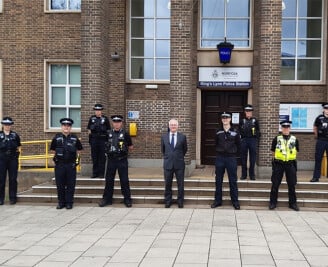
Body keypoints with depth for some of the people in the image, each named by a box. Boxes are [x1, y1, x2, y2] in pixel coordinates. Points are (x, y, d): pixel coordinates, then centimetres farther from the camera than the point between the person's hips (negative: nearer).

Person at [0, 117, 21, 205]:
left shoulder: (15, 135, 8)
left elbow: (19, 146, 18)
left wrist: (17, 151, 5)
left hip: (13, 159, 1)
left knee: (13, 179, 3)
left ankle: (13, 198, 11)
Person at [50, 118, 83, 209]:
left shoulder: (74, 138, 4)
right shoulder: (56, 138, 2)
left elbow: (79, 149, 18)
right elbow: (53, 149, 16)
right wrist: (58, 156, 12)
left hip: (71, 165, 0)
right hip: (59, 165, 0)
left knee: (70, 185, 3)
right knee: (60, 185, 5)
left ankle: (69, 202, 11)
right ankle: (61, 202, 16)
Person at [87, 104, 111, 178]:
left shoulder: (105, 119, 2)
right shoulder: (92, 118, 8)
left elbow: (108, 130, 3)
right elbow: (89, 129, 12)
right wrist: (90, 135, 4)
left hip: (102, 139, -2)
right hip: (94, 139, 2)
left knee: (102, 157, 1)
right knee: (94, 157, 5)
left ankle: (101, 173, 7)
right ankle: (95, 172, 12)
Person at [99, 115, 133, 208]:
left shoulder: (125, 134, -5)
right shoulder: (109, 133, 4)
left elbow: (131, 147, 4)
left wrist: (124, 151, 7)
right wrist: (108, 152, 10)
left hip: (122, 161, -3)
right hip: (111, 160, 3)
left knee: (124, 181, 2)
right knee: (109, 180, 8)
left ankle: (127, 199, 11)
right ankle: (107, 199, 18)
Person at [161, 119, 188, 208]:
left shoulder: (182, 137, -1)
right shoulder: (164, 137, 3)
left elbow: (185, 149, 12)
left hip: (179, 164, -1)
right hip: (168, 164, 1)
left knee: (180, 184, 5)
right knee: (167, 184, 7)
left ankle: (180, 202, 17)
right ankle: (168, 201, 19)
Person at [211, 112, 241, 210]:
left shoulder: (235, 132, -1)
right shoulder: (218, 132, 4)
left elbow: (238, 146, 7)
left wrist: (234, 154, 6)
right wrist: (219, 152, 12)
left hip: (231, 158, -2)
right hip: (220, 158, 2)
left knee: (233, 181, 1)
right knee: (218, 181, 6)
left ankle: (235, 202, 8)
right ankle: (218, 200, 15)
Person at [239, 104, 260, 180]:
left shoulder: (255, 121, 7)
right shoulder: (242, 121, 9)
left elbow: (258, 131, 8)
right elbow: (239, 131, 11)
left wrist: (256, 139, -2)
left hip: (253, 140, -1)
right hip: (244, 140, 1)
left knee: (252, 158, 2)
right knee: (243, 158, 3)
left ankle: (252, 175, 10)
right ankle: (244, 174, 10)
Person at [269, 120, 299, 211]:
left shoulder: (294, 139, 4)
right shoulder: (277, 139, 0)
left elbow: (296, 151, 15)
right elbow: (273, 152, 9)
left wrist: (291, 157, 10)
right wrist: (277, 158, 8)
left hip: (290, 164, 1)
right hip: (278, 164, -1)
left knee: (292, 185, 7)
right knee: (275, 184, 2)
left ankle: (293, 203, 18)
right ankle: (273, 203, 12)